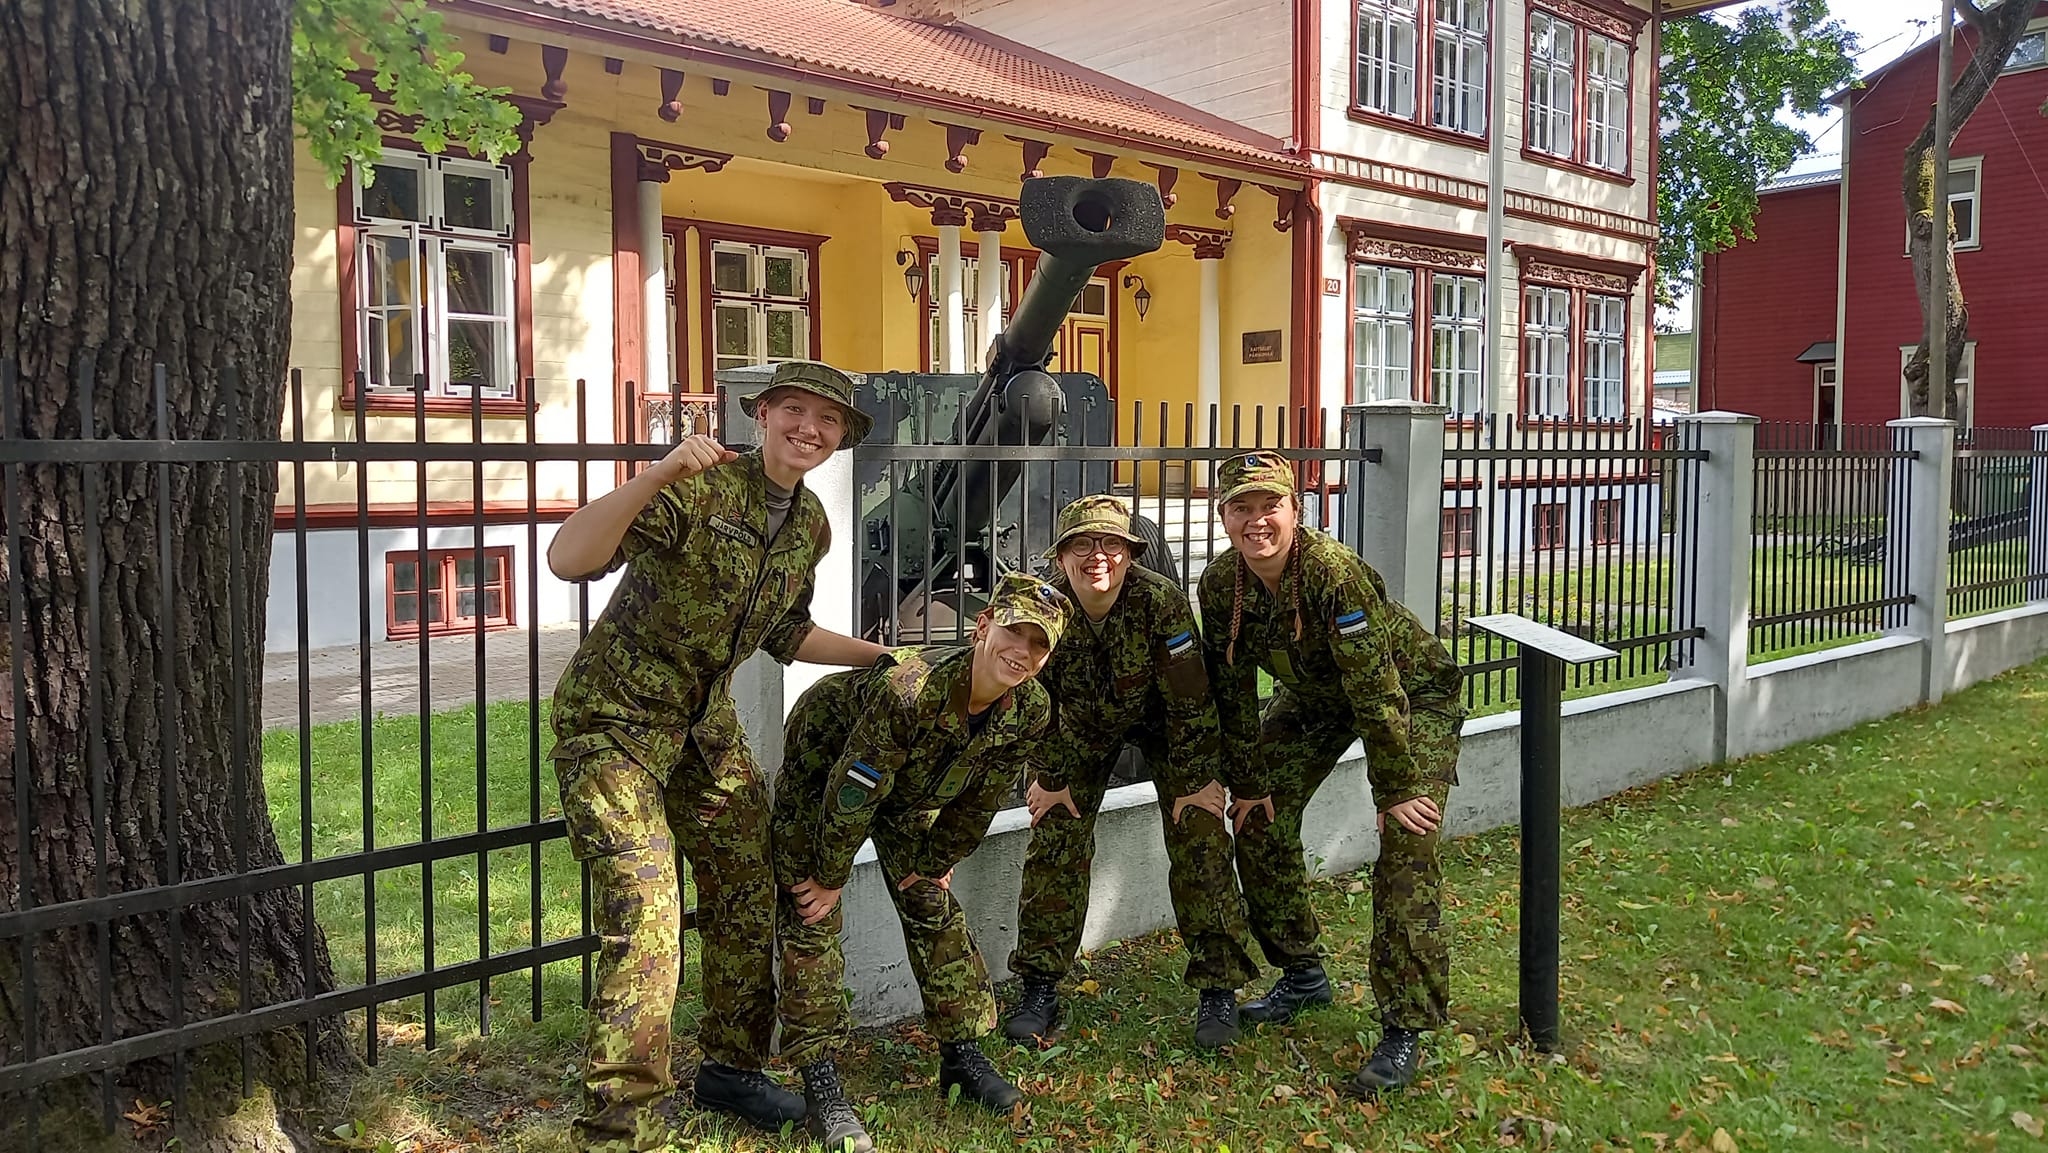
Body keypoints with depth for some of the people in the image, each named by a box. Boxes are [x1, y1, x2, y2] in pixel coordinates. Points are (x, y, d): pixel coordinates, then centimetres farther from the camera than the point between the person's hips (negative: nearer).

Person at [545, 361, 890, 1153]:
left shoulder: (810, 526, 3)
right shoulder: (698, 488, -21)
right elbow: (568, 559, -34)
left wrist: (879, 658, 15)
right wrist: (658, 474, -45)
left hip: (706, 726, 8)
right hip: (615, 721, -7)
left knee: (748, 901, 13)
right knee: (645, 924, -14)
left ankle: (731, 1068, 34)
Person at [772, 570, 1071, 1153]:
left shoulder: (1030, 711, -24)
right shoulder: (907, 689, -44)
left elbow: (977, 803, -6)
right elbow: (849, 796, -31)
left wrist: (931, 863, 3)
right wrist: (830, 878, -19)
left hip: (910, 788, 6)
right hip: (822, 767, -5)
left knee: (933, 908, 7)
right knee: (811, 917, -11)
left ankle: (962, 1052, 21)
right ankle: (821, 1087, -7)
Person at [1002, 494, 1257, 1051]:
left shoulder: (1161, 600, -34)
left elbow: (1190, 701, -24)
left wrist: (1196, 780, -18)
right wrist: (1049, 778, -5)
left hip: (1161, 721, -2)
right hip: (1085, 725, 2)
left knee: (1199, 841, -10)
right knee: (1056, 837, -4)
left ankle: (1219, 988, 3)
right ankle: (1039, 988, 8)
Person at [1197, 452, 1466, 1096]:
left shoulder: (1335, 572, -36)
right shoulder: (1221, 584, -18)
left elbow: (1377, 690, -31)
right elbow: (1232, 690, -6)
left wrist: (1396, 790, -26)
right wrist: (1249, 782, -2)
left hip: (1414, 691, -6)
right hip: (1314, 698, 6)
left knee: (1407, 845, -17)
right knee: (1259, 819, 3)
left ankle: (1405, 1027, -10)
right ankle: (1301, 975, 21)